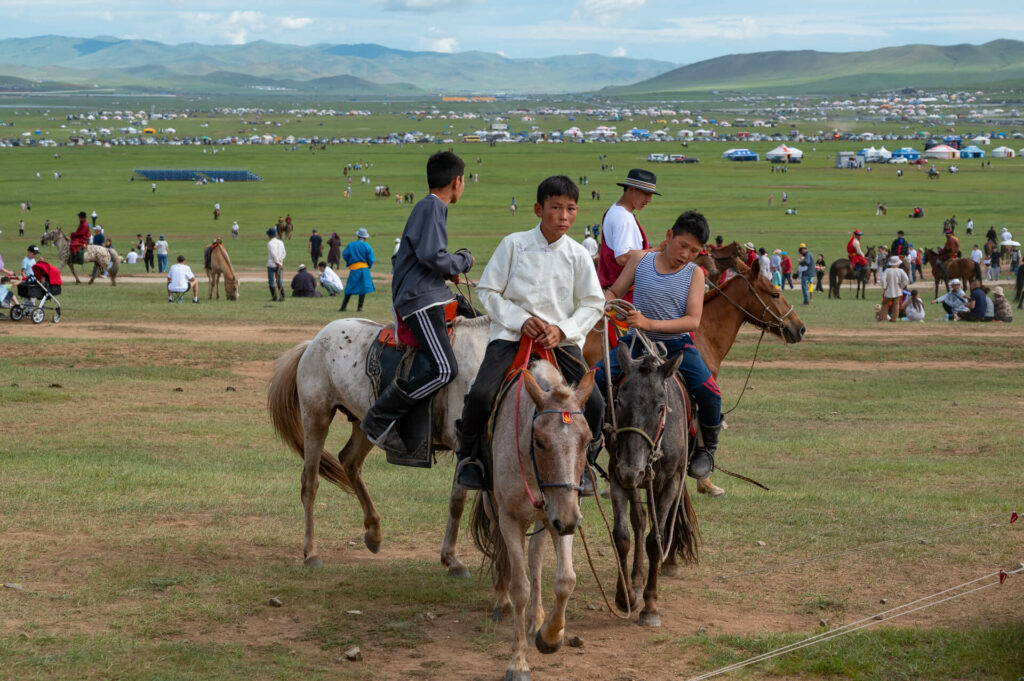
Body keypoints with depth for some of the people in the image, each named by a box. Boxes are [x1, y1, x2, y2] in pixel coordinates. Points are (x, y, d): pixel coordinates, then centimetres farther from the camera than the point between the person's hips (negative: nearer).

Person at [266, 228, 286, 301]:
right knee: (278, 281, 11)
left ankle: (274, 297, 1)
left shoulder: (270, 243, -12)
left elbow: (273, 254, -19)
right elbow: (284, 253, 8)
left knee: (271, 281, 3)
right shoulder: (281, 242, 9)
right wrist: (280, 262, 0)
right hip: (279, 264, 6)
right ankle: (282, 297, 1)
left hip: (271, 264, -6)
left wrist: (278, 263, -16)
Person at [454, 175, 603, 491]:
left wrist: (562, 329, -11)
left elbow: (593, 304, 5)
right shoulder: (513, 245, -1)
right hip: (511, 333, -1)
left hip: (561, 338, 2)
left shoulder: (578, 255, 3)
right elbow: (488, 291, 1)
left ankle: (584, 461, 12)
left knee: (594, 402, -16)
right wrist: (521, 321, -12)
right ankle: (468, 454, 4)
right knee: (480, 393, -24)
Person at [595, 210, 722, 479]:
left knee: (709, 392, -25)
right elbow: (614, 292, 12)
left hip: (676, 344, -1)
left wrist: (650, 323, -25)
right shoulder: (640, 260, 2)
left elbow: (693, 320, -12)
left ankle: (707, 447, 4)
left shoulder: (694, 273, -3)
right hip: (637, 342, 2)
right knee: (595, 380, -21)